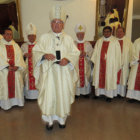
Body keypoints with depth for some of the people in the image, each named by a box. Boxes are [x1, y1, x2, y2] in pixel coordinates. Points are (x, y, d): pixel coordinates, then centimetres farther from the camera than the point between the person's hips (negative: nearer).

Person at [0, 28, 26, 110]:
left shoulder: (15, 45, 13)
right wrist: (7, 66, -18)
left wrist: (17, 66, -13)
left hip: (16, 69, 3)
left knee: (17, 85, 5)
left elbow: (19, 56, 2)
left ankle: (17, 101, 17)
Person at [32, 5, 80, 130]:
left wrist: (67, 59, -16)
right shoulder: (44, 37, 4)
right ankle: (50, 120, 21)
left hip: (64, 72, 1)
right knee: (49, 95, 0)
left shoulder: (68, 38, 6)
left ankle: (62, 119, 28)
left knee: (63, 95, 7)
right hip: (49, 72, -1)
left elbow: (76, 53, 4)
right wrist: (45, 55, -19)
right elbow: (36, 51, 2)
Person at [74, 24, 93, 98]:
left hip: (86, 65, 2)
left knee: (86, 78, 4)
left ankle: (85, 92, 19)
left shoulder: (88, 44, 8)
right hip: (76, 65, -1)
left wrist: (86, 54, -15)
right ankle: (76, 92, 12)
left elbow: (92, 54, 4)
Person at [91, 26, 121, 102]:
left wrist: (116, 65, -6)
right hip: (100, 64, 3)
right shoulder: (99, 41, 10)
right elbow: (95, 52, 9)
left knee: (109, 78, 1)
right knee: (99, 77, 6)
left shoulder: (115, 41, 0)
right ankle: (99, 92, 17)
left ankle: (109, 95, 9)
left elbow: (117, 54, -1)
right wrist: (94, 61, 1)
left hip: (110, 64, -3)